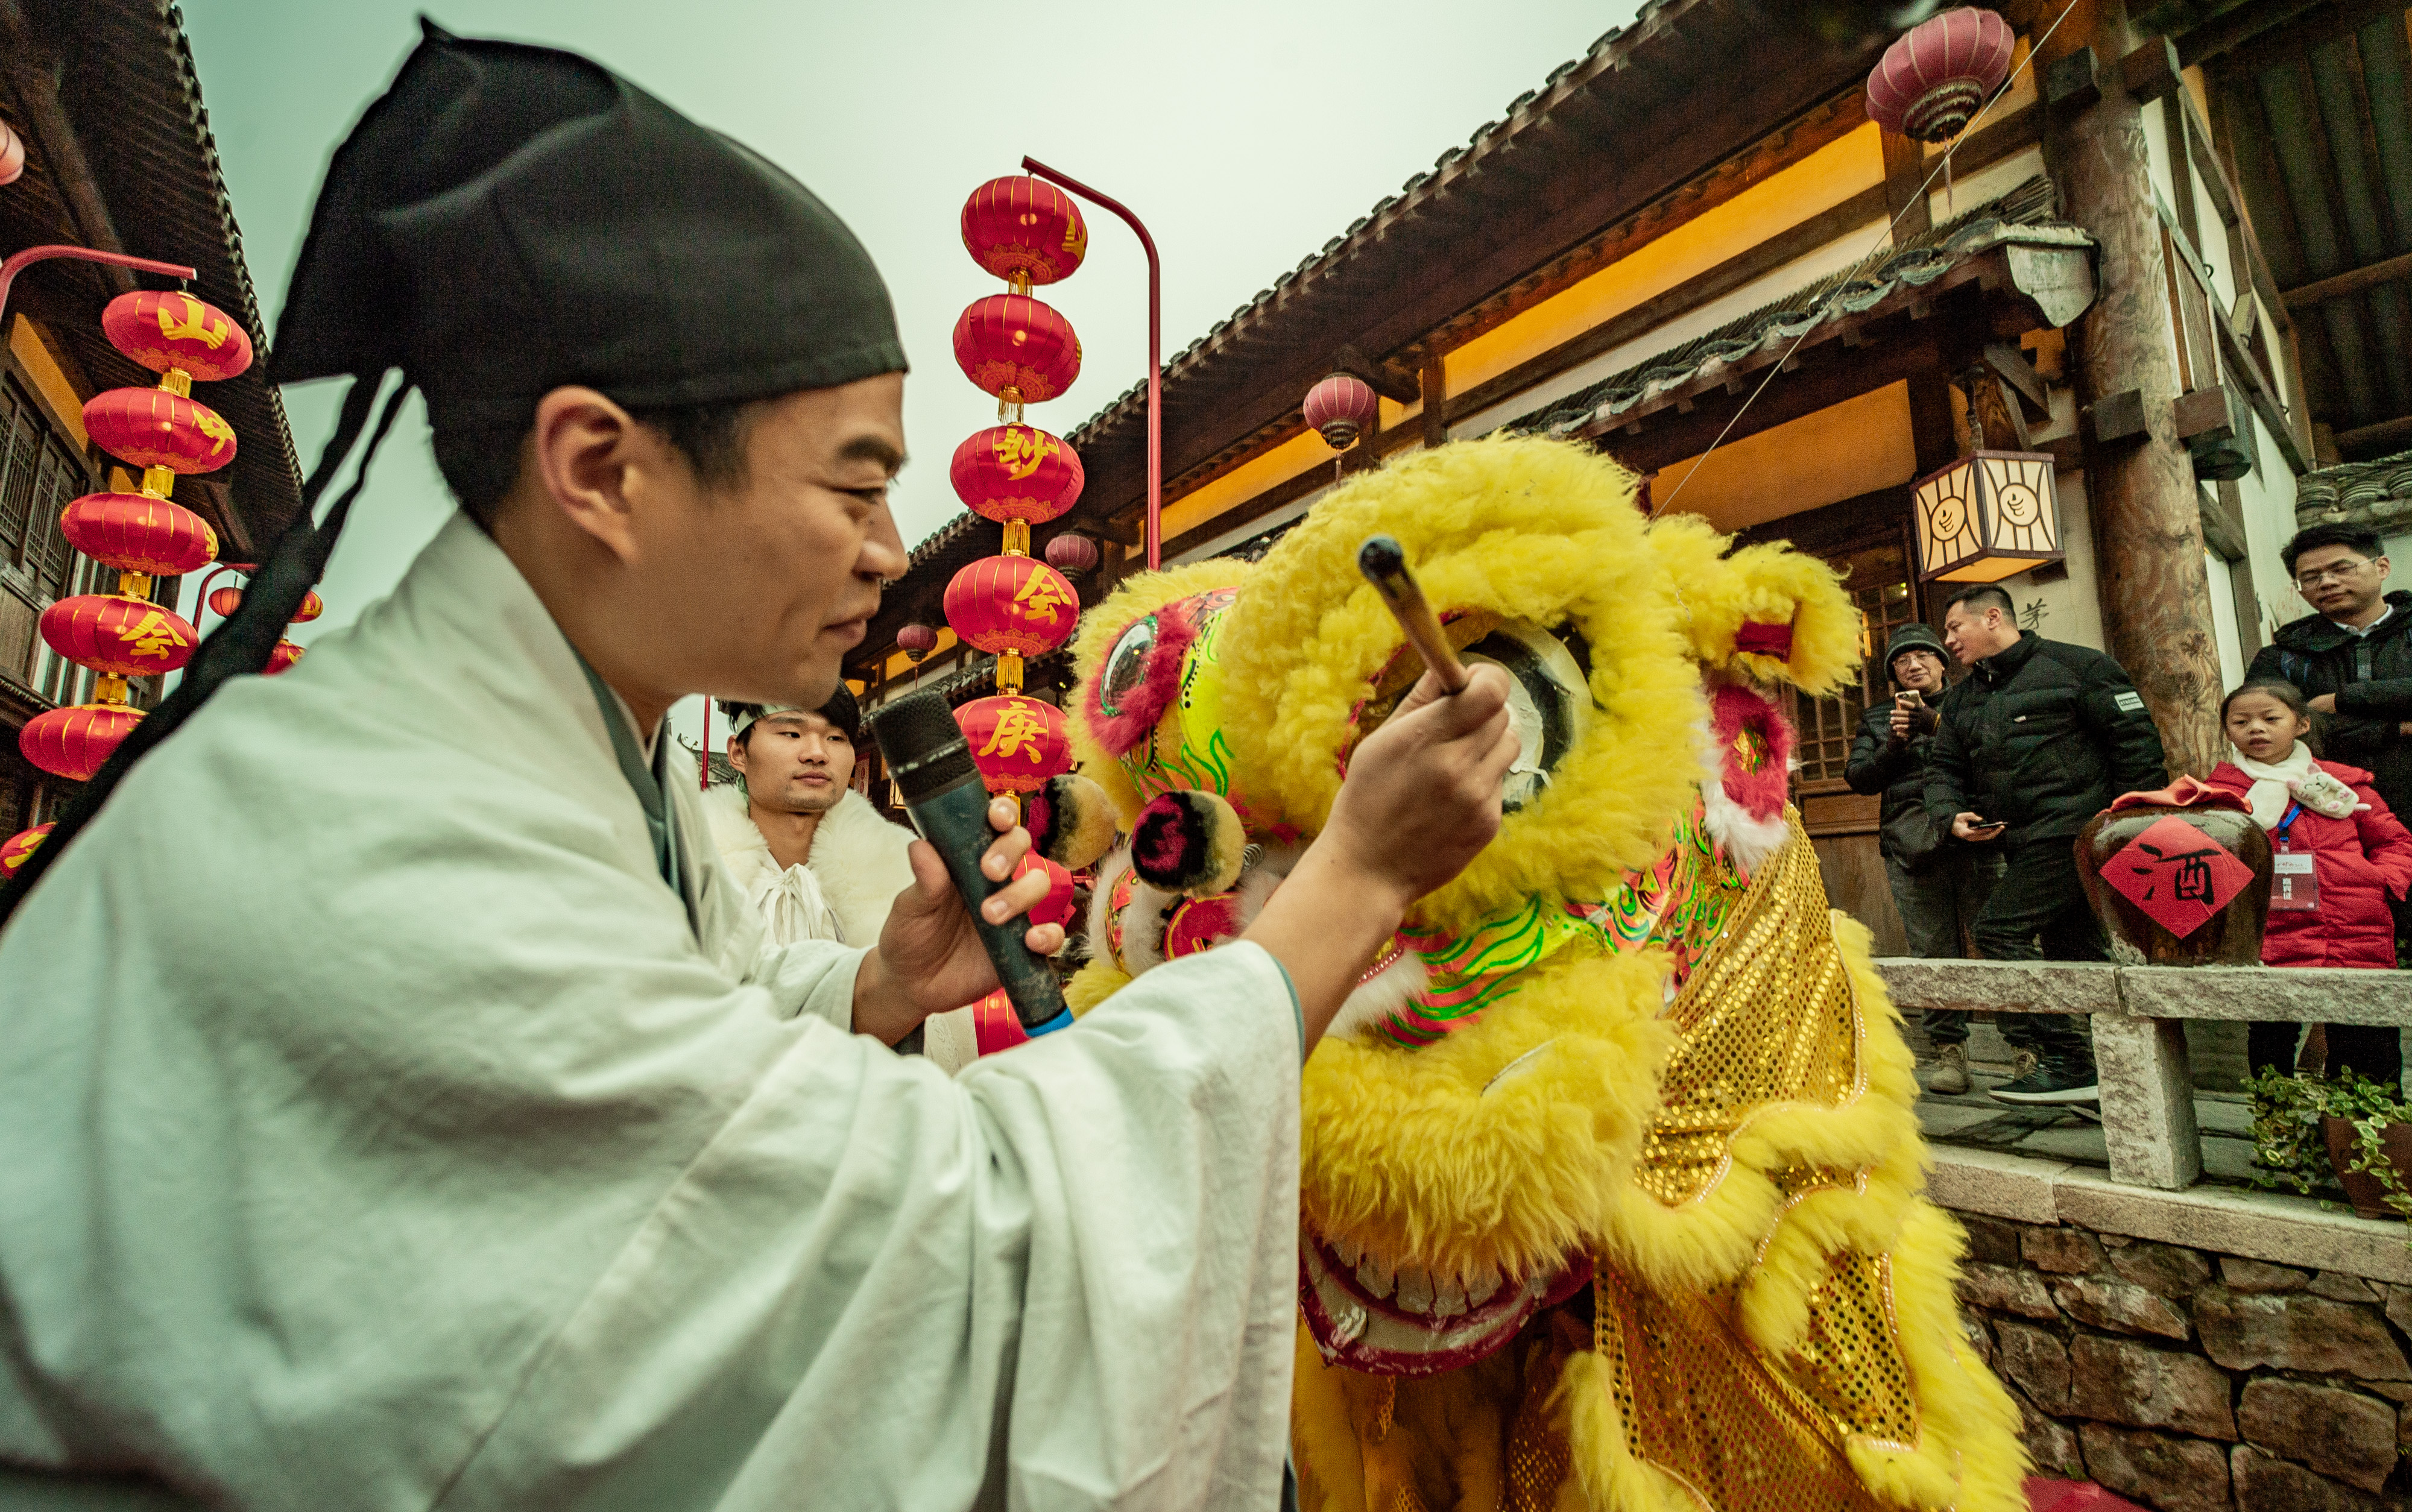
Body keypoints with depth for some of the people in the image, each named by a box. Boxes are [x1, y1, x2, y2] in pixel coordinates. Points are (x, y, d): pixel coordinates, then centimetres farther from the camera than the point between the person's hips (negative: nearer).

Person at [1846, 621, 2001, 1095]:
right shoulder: (1878, 719, 21)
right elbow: (1858, 777, 11)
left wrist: (1932, 723, -12)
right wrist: (1894, 745, -4)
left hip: (1975, 839, -1)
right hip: (1912, 846, 1)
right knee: (1934, 951, -1)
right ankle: (1949, 1052, 5)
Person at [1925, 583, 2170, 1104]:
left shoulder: (2074, 666, -3)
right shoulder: (1961, 699, 18)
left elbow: (2136, 741, -7)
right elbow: (1943, 767, 18)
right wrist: (1952, 815, -3)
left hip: (2074, 831, -8)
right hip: (2024, 844, 8)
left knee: (1999, 930, -14)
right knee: (2075, 950, 10)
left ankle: (2068, 1063, -8)